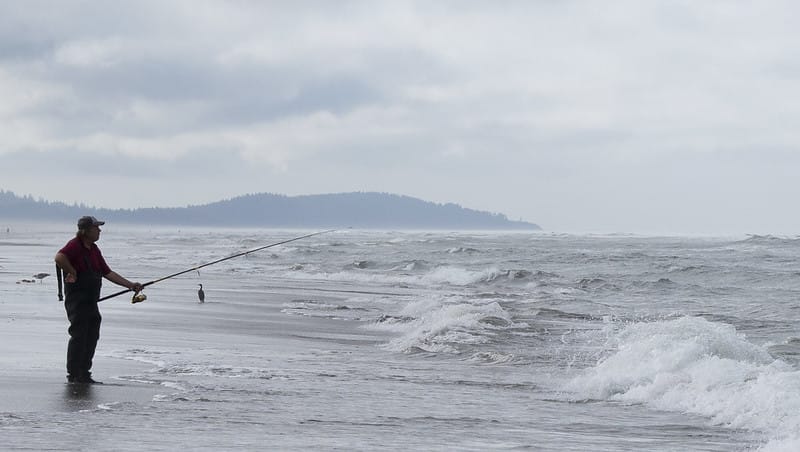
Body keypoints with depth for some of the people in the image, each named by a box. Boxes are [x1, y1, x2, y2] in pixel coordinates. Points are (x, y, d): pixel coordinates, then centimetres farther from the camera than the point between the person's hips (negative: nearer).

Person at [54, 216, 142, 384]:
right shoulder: (75, 245, -13)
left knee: (92, 337, 10)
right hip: (77, 300, -9)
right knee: (78, 336, -6)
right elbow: (59, 258, -33)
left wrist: (130, 285, 14)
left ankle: (84, 374, 18)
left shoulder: (94, 250, 16)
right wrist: (72, 272, -20)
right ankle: (74, 375, 1)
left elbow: (107, 273, 19)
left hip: (91, 300, 9)